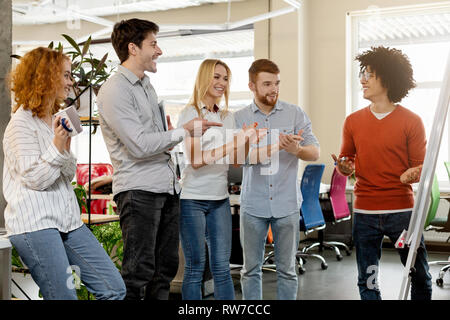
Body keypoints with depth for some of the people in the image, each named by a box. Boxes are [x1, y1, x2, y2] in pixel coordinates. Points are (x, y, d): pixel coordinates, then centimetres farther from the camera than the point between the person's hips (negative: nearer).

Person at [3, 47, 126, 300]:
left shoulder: (56, 120, 17)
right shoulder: (22, 123, -7)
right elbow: (35, 179, -13)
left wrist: (67, 146, -1)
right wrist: (57, 146, -21)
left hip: (68, 219, 8)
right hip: (36, 223, -8)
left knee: (115, 290, 2)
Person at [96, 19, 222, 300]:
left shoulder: (147, 85, 19)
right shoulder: (115, 90, -10)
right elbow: (139, 145, -18)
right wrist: (184, 130, -11)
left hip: (168, 187, 9)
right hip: (138, 189, -9)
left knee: (166, 267, 12)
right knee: (139, 272, -7)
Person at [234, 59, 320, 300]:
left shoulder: (295, 114, 4)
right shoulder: (240, 118, 3)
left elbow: (315, 153, -1)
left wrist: (296, 149, -24)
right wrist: (276, 147, -26)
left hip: (287, 204, 0)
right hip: (253, 205, 0)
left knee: (287, 269, 8)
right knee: (251, 269, 9)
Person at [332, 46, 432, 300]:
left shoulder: (411, 122, -1)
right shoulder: (353, 122, 8)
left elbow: (421, 166, 3)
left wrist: (413, 174, -20)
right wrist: (344, 167, -6)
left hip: (402, 210, -2)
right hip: (365, 213, 3)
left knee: (420, 277, 5)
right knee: (367, 282, 8)